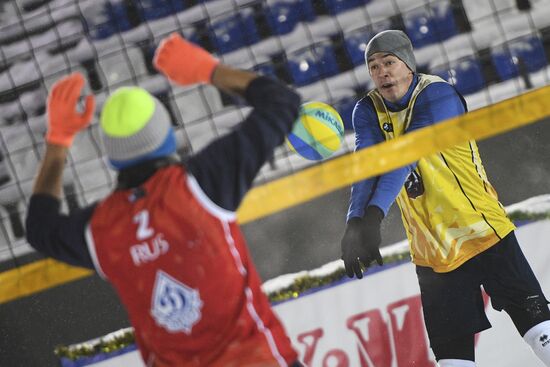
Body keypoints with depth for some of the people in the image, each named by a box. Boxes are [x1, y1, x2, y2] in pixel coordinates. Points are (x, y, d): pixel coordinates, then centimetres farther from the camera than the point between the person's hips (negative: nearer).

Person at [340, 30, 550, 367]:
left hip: (482, 231, -4)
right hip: (431, 251, 4)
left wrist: (374, 215, -42)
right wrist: (355, 222, -34)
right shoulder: (368, 111, 1)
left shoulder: (438, 95, -16)